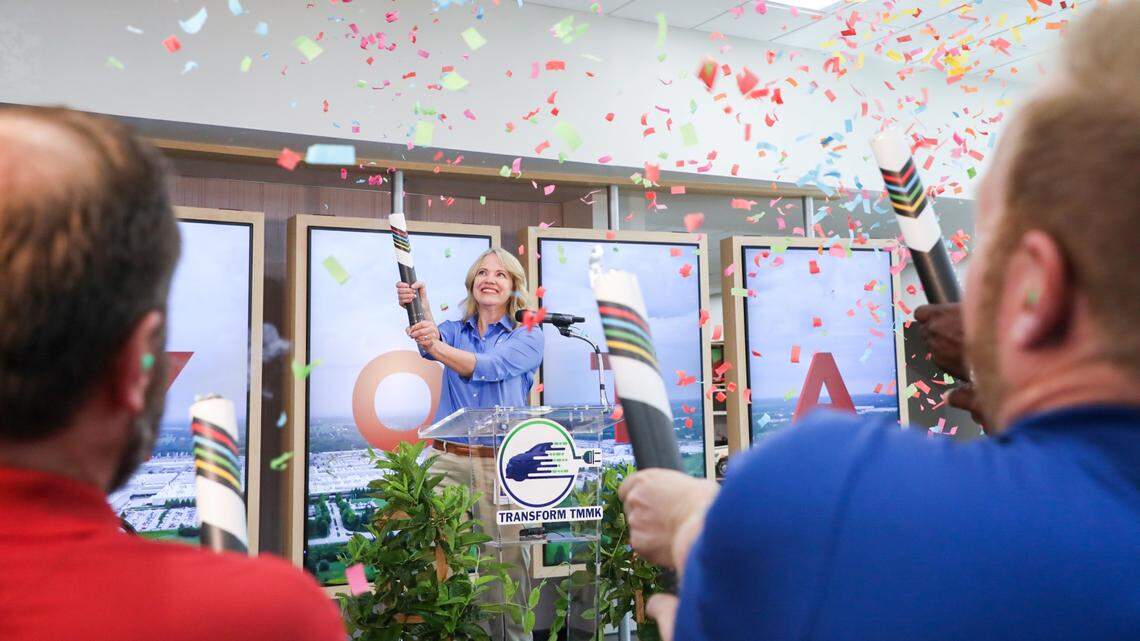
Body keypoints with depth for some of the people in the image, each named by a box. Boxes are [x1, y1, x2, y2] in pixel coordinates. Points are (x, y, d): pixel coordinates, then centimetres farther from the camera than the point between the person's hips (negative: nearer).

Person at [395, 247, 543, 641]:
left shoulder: (528, 337, 4)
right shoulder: (455, 330, 13)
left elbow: (486, 366, -16)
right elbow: (432, 338, -12)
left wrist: (437, 347, -33)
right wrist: (418, 307, -34)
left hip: (503, 463, -2)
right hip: (449, 458, 2)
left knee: (507, 558, 0)